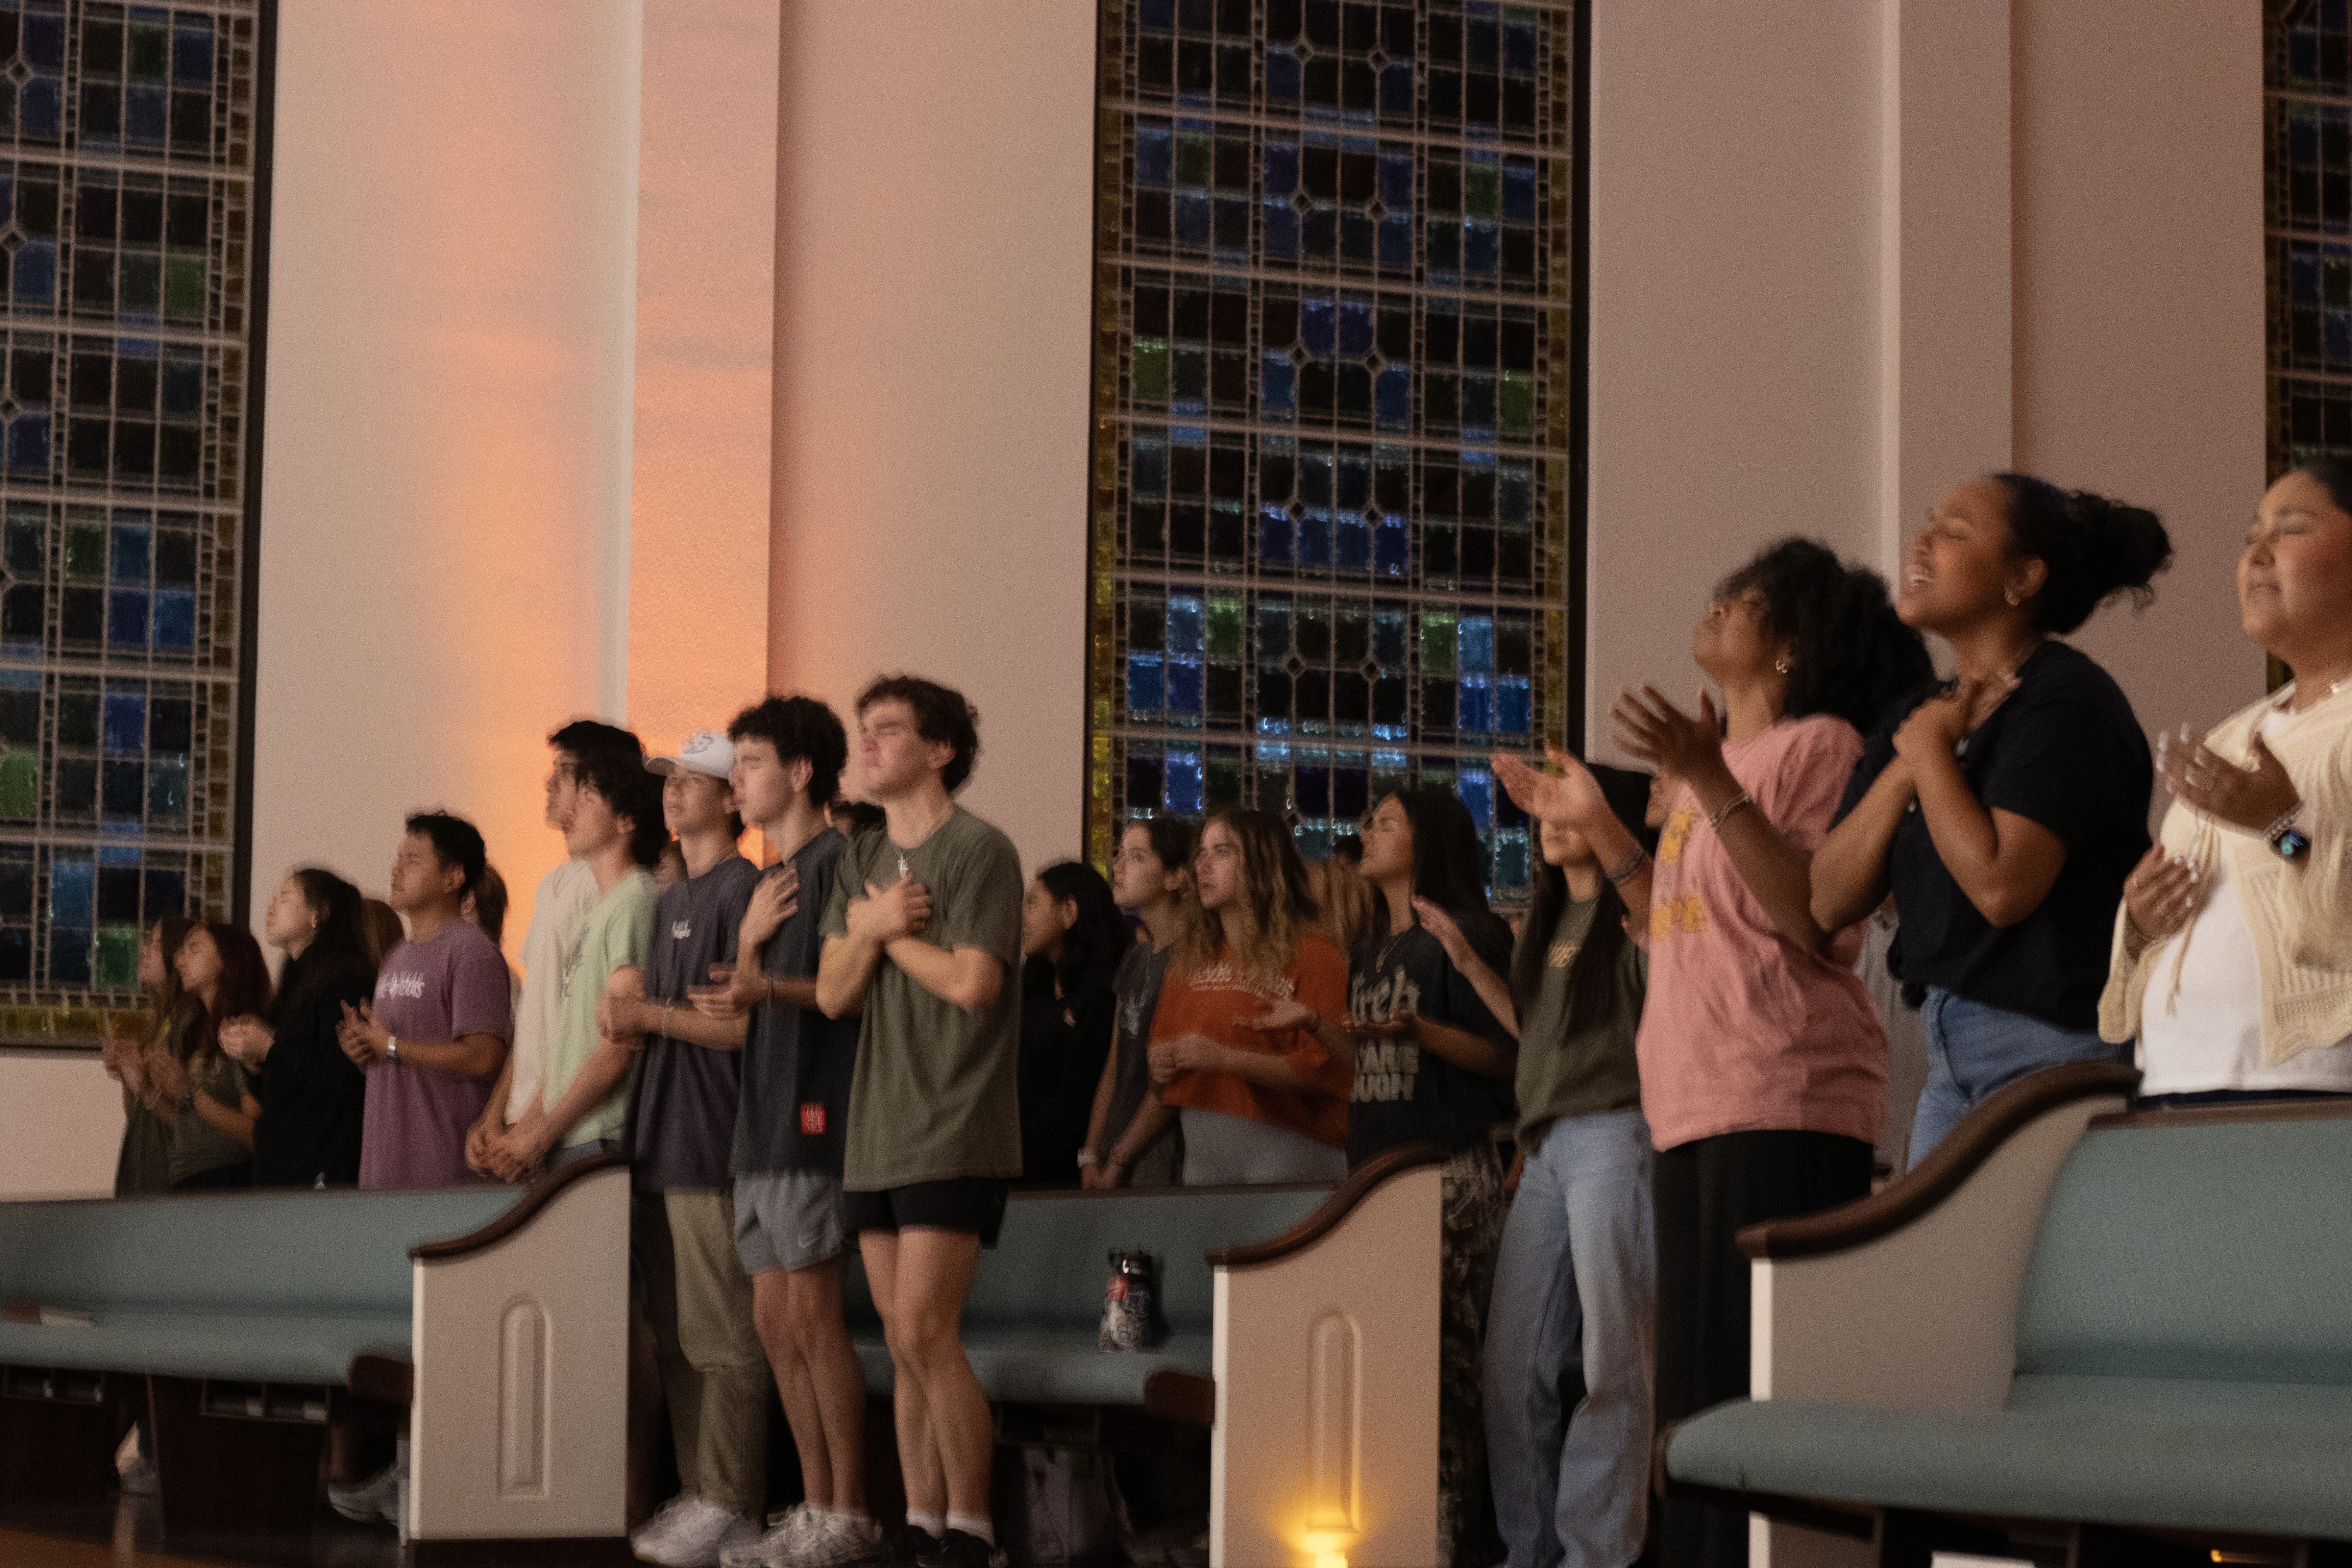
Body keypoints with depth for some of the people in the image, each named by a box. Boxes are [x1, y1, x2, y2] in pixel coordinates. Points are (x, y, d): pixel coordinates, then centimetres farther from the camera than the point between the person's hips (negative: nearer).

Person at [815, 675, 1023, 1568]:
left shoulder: (980, 851, -6)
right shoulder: (860, 863, 16)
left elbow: (972, 982, -16)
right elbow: (833, 994, 10)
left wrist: (887, 930, -3)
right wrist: (868, 929, -10)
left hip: (953, 1127, -7)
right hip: (878, 1127, 7)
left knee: (924, 1330, -14)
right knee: (902, 1341, 7)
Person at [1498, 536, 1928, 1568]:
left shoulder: (1820, 745, -4)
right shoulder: (1721, 757, 22)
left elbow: (1816, 924, -16)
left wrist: (1707, 784, -20)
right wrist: (1593, 824, 22)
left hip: (1781, 1106, -9)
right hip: (1696, 1108, 9)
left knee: (1763, 1382, -12)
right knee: (1697, 1391, 9)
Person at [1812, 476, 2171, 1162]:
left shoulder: (2066, 701, -10)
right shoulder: (1916, 713, 14)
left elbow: (2001, 886, -24)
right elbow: (1830, 900, 8)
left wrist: (1930, 751, -10)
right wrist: (1904, 769, -5)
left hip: (2056, 1047, -8)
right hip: (1951, 1061, 8)